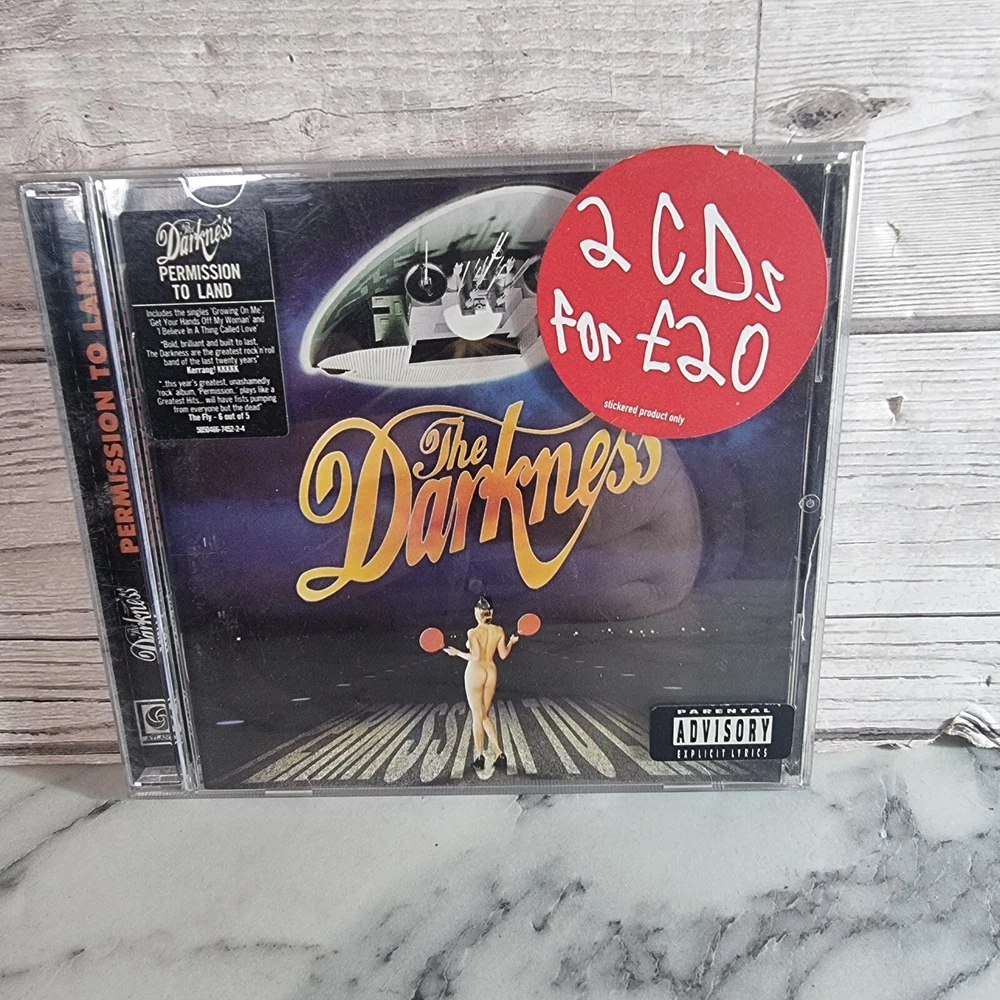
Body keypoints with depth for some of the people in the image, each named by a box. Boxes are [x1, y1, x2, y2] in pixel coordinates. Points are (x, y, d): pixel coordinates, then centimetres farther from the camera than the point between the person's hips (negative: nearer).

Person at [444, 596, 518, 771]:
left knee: (477, 716, 5)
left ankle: (479, 757, 9)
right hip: (491, 672, 5)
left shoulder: (473, 632, -15)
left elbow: (475, 657, -20)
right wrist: (511, 642, 22)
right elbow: (503, 654, 5)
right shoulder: (499, 631, 1)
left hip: (476, 672, -5)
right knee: (485, 716, 16)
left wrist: (457, 652, -8)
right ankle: (499, 753, 8)